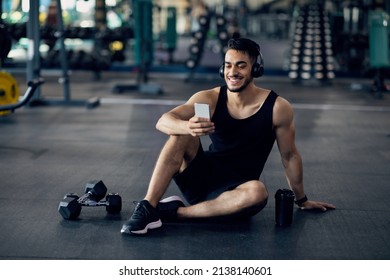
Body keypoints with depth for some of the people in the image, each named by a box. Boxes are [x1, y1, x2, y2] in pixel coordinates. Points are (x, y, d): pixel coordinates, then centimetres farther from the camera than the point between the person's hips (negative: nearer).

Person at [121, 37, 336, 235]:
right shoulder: (209, 99, -7)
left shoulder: (278, 108, -11)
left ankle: (176, 212, -24)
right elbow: (163, 122, -19)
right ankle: (147, 208, -26)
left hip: (234, 191, -1)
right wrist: (188, 127, -42)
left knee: (257, 192, -36)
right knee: (182, 133, -22)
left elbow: (289, 156, 2)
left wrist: (301, 200, 12)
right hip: (202, 178, 2)